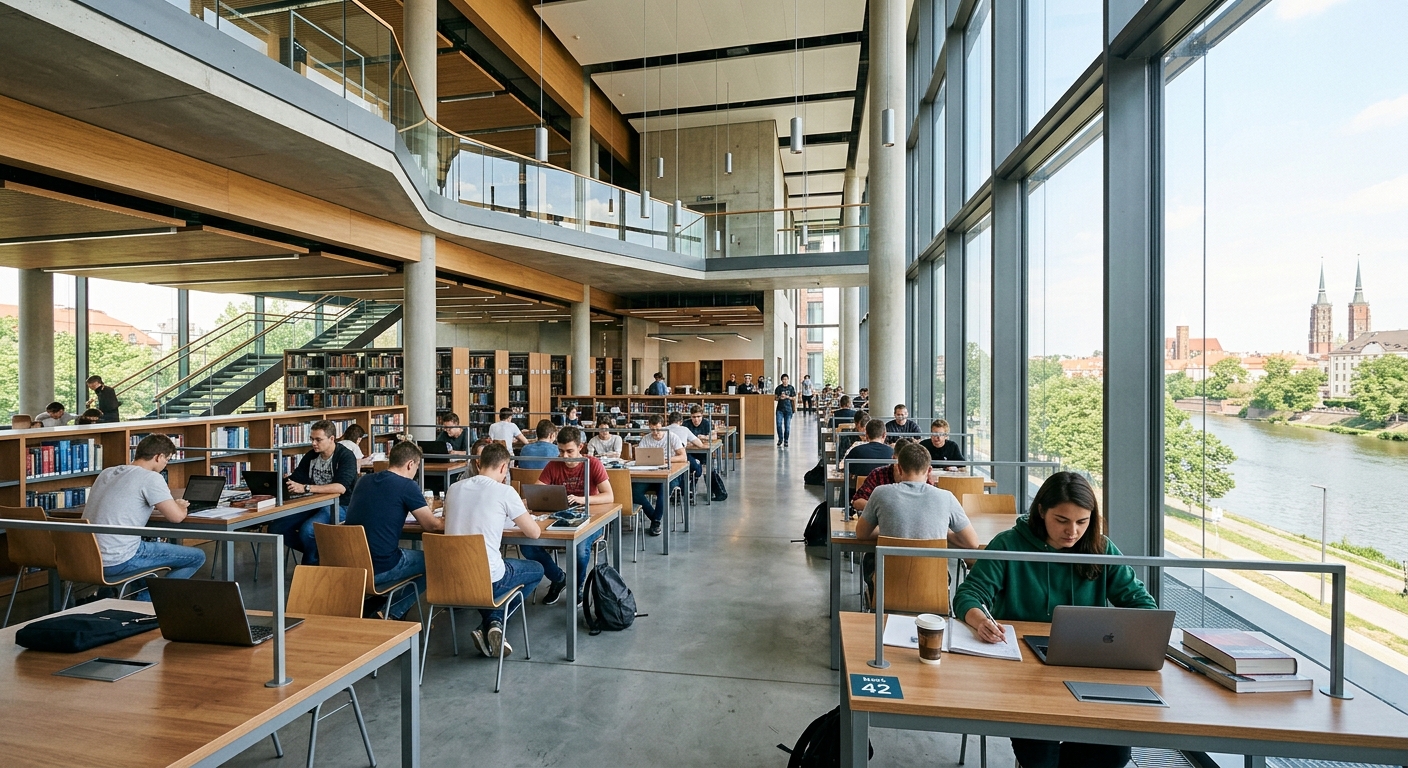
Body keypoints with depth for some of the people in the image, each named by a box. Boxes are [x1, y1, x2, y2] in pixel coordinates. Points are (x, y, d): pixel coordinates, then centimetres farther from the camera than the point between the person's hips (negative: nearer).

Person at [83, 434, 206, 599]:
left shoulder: (106, 473, 11)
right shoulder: (151, 478, -13)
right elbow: (176, 517, -15)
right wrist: (181, 506, 8)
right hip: (118, 563, -9)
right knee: (197, 557, -1)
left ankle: (105, 596, 32)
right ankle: (145, 601, 1)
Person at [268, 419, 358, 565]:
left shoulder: (346, 456, -13)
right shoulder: (310, 456, 8)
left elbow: (341, 487, -27)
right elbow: (295, 479, 9)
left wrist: (306, 488, -33)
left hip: (338, 506, -7)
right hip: (313, 504, 7)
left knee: (307, 529, -29)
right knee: (276, 528, -7)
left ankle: (311, 564, 1)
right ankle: (317, 551, 10)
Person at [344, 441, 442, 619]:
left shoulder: (363, 481, 8)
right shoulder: (407, 486, -12)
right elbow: (432, 525, -5)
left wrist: (419, 508, 29)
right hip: (380, 570, -7)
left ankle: (370, 608, 24)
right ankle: (391, 614, 8)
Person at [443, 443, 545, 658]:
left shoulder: (454, 488, 5)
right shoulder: (504, 491, -11)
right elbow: (534, 533, -5)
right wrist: (524, 518, 17)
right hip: (487, 579, -5)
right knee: (536, 570, 22)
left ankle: (487, 627, 17)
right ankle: (496, 621, 9)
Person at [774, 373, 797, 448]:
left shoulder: (791, 388, 2)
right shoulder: (779, 388, 2)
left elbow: (794, 398, 6)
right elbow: (775, 398, 6)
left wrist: (787, 397, -10)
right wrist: (779, 397, -14)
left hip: (788, 409, 0)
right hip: (780, 409, 0)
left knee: (787, 426, 1)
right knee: (779, 425, -5)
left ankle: (786, 441, 14)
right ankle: (780, 439, 15)